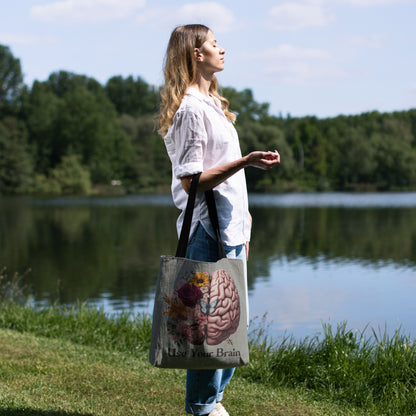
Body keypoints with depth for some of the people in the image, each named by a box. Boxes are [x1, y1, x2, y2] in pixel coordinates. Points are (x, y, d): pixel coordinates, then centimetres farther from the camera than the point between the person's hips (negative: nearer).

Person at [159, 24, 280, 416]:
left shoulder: (212, 103, 18)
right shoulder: (190, 108, -13)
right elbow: (190, 179, -18)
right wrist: (246, 161, -25)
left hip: (230, 227, 10)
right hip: (207, 229, -10)